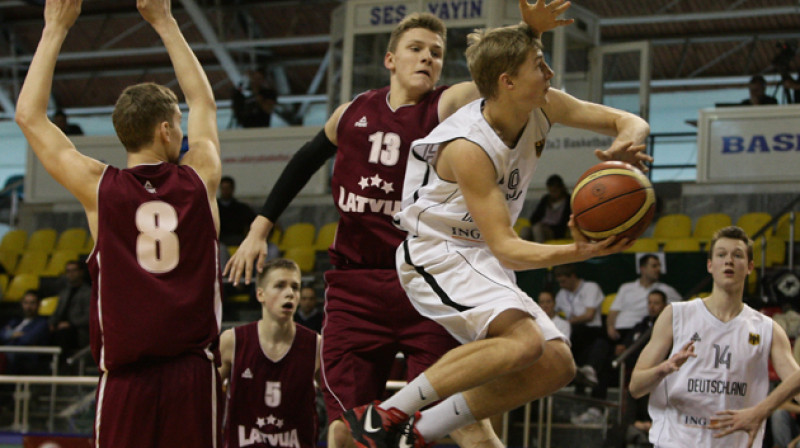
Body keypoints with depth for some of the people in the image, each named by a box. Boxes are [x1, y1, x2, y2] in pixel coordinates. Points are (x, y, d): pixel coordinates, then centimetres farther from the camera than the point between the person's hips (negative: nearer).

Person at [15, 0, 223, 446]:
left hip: (128, 374, -1)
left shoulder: (100, 188, 0)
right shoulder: (199, 181, 4)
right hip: (195, 371, 1)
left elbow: (29, 115, 11)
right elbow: (205, 102, 23)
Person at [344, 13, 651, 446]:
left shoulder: (543, 107, -5)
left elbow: (632, 123, 2)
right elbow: (505, 247, -29)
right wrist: (576, 253, -44)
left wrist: (626, 143, -24)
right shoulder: (468, 147, -28)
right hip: (437, 254, -9)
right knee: (524, 341, -31)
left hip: (481, 259, 9)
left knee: (556, 365, 0)